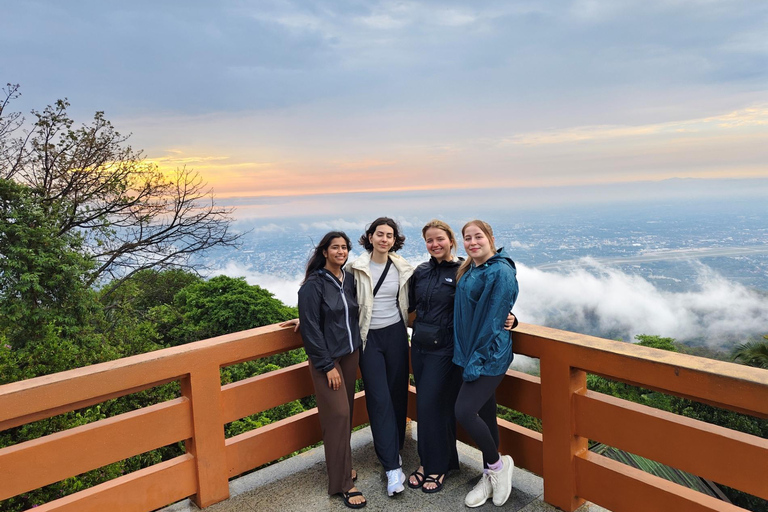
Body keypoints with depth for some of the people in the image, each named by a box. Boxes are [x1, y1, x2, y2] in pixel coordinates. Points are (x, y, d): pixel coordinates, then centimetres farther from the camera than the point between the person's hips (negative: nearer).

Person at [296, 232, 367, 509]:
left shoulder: (349, 280, 5)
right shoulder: (313, 285, -13)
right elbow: (310, 328, -15)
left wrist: (356, 350, 9)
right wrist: (328, 365, -15)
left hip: (350, 354, 6)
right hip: (326, 359, -6)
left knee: (346, 412, 12)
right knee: (337, 415, -5)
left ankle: (341, 463, 31)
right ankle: (342, 482, 6)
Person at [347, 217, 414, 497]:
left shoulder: (403, 268, 2)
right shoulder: (357, 268, -6)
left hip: (395, 334, 3)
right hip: (369, 338, -2)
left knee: (398, 394, 10)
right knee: (379, 399, -4)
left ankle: (394, 449, 30)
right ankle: (392, 467, 3)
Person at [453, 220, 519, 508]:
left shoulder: (501, 272, -15)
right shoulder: (468, 271, 10)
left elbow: (493, 319, -19)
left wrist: (476, 359, -18)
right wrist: (466, 355, 11)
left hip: (489, 355, -8)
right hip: (471, 354, 8)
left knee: (464, 411, -12)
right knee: (485, 414, 15)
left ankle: (498, 464, 12)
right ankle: (490, 478, 29)